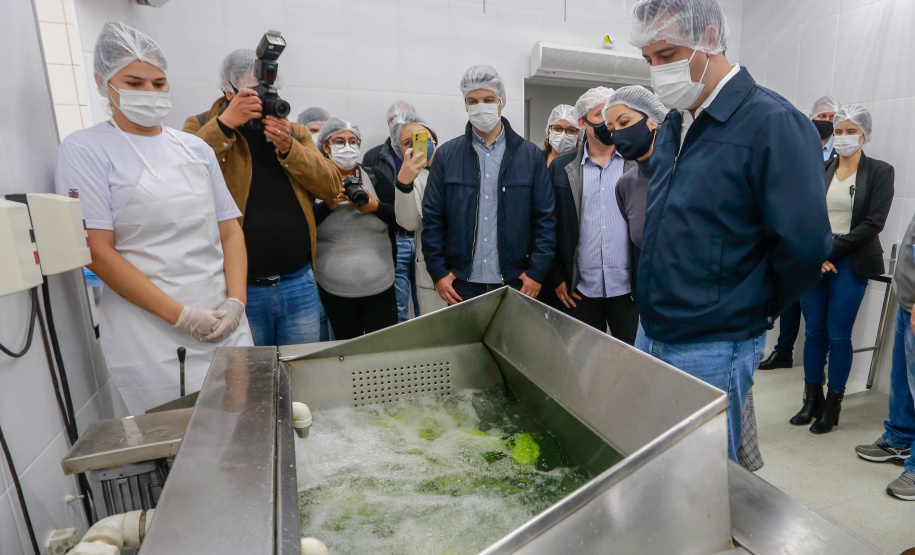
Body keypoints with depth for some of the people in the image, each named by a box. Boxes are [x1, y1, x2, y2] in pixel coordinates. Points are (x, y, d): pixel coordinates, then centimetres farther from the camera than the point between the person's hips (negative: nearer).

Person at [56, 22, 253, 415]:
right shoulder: (85, 149, -1)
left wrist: (236, 301, -6)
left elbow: (230, 232, 8)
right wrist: (181, 316, -15)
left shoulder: (196, 148, 11)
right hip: (152, 335, -4)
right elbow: (98, 251, -8)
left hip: (226, 324, 4)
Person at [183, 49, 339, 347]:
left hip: (300, 284, 3)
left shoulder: (295, 132, 11)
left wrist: (288, 148, -15)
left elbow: (330, 186, -2)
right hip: (240, 288, -2)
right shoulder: (202, 127, 3)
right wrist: (225, 122, -21)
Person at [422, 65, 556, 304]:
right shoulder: (446, 155, 2)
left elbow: (545, 218, 1)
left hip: (515, 282, 0)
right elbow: (432, 218, 1)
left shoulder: (531, 154, 1)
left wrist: (537, 272, -5)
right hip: (461, 282, 0)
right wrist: (438, 271, -4)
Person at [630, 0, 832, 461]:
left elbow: (805, 245, -19)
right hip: (650, 335, 7)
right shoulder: (673, 125, 9)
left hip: (711, 351, -7)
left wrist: (758, 310, -4)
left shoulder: (774, 124, -16)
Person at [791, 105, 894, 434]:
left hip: (850, 264, -2)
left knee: (838, 336, 2)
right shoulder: (820, 170, 8)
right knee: (814, 332, 8)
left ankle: (832, 406, 16)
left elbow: (873, 223, -6)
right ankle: (812, 399, 20)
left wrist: (831, 251, -13)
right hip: (814, 262, 3)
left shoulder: (880, 172, 2)